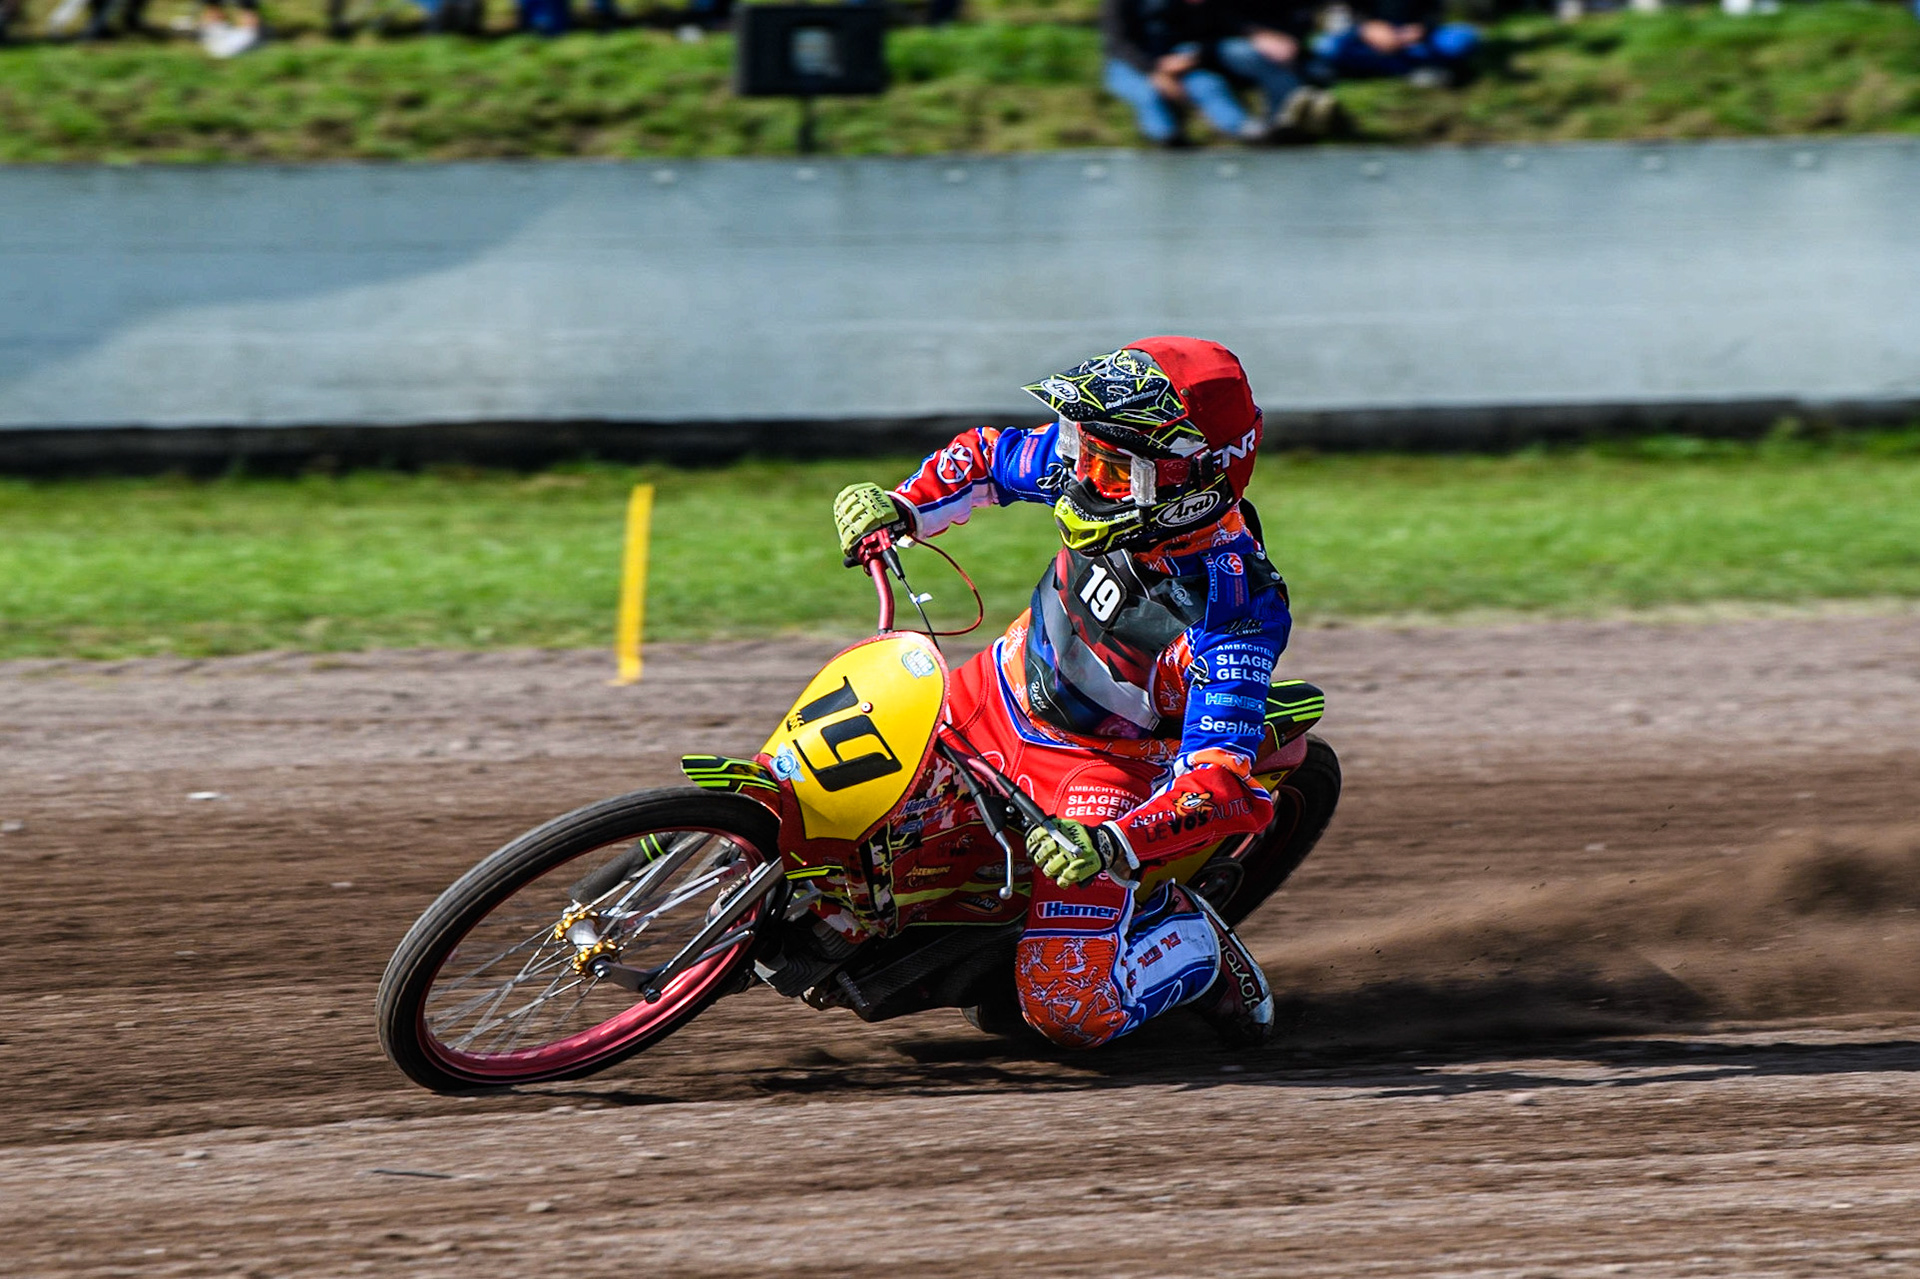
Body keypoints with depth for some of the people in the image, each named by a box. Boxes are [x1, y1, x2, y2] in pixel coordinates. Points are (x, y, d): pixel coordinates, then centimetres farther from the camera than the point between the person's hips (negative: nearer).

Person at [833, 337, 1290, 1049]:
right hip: (1005, 693, 6)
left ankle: (1199, 940, 12)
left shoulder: (1234, 610, -34)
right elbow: (990, 457, 4)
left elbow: (1223, 780, -38)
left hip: (1110, 764, -6)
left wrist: (1115, 847, -50)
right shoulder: (1102, 464, -18)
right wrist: (904, 508, -12)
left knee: (1067, 1011, -16)